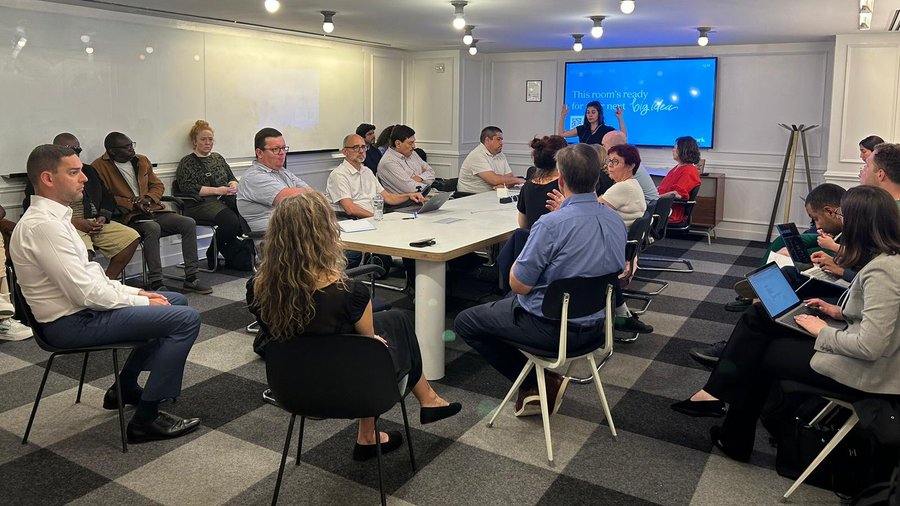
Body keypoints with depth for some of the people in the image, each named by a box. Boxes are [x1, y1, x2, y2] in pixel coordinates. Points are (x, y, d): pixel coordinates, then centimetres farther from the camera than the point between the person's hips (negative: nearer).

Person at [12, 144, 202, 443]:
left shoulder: (52, 217, 10)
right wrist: (138, 301, -12)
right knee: (186, 319, -18)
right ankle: (146, 418, -9)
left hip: (81, 306, 10)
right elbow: (86, 293, -25)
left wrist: (134, 292, 6)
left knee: (177, 301, 20)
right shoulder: (43, 225, -22)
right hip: (72, 323, -10)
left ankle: (126, 388, 26)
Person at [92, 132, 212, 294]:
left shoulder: (142, 161, 18)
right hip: (128, 217, -6)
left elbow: (158, 185, 21)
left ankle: (191, 279, -13)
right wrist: (131, 204, -15)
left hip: (153, 210, 6)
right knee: (153, 228, -38)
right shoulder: (100, 167, -1)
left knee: (189, 223, -15)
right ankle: (156, 284, -35)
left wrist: (148, 198, 0)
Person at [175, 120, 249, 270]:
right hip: (201, 203, -5)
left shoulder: (218, 158, 27)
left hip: (225, 199, 5)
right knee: (231, 220, -35)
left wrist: (233, 185, 0)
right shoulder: (187, 162, 8)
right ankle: (213, 253, -12)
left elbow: (233, 178, 26)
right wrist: (217, 190, -14)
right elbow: (187, 188, -7)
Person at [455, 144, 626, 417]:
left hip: (552, 328, -8)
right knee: (506, 304, 32)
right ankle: (541, 383, 22)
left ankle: (536, 383, 7)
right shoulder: (616, 220, -3)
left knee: (465, 322, 10)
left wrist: (519, 259, 1)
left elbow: (519, 285, -21)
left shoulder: (551, 225, -27)